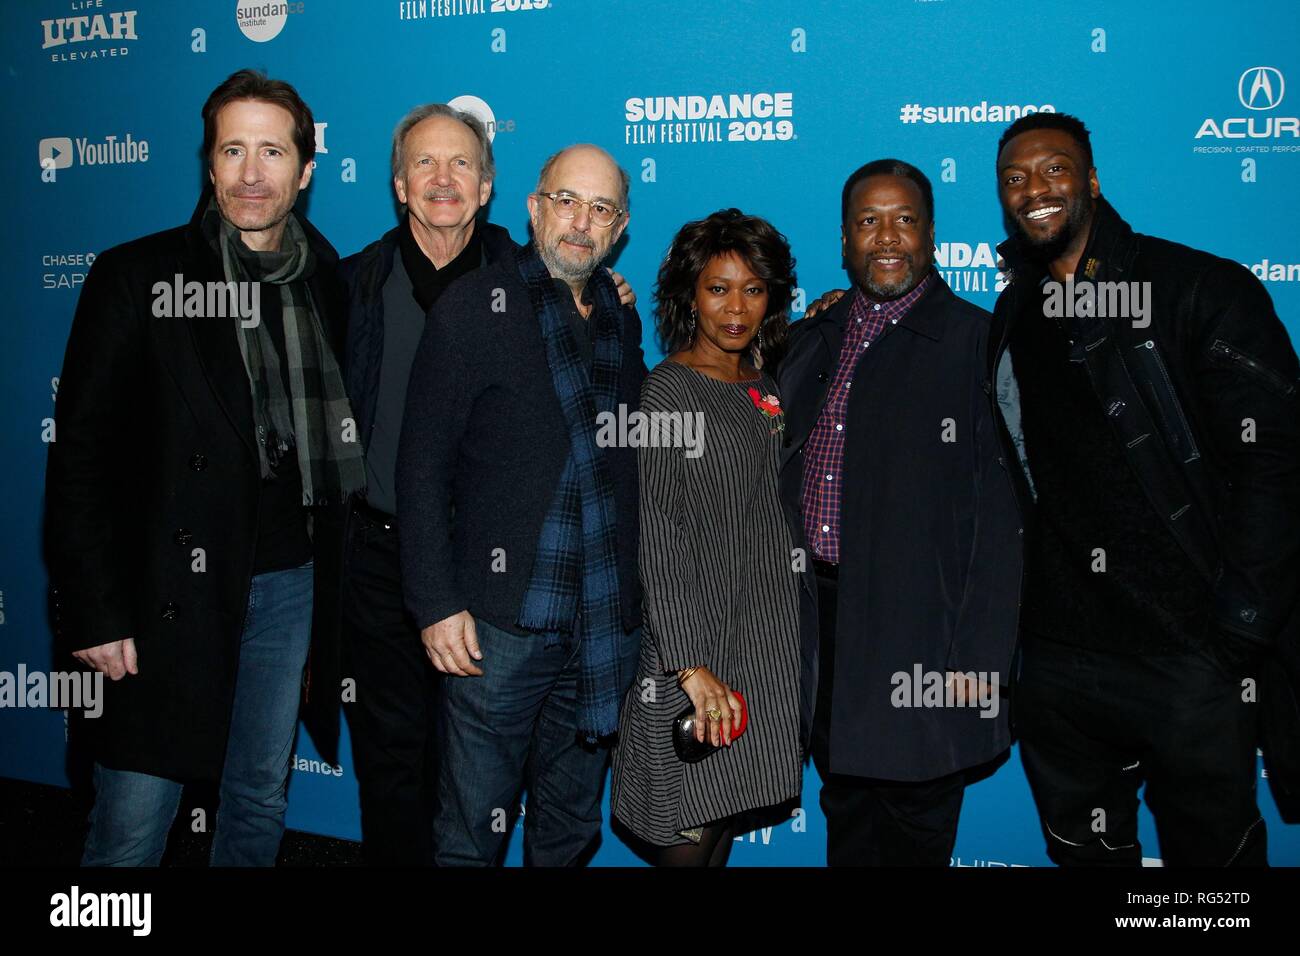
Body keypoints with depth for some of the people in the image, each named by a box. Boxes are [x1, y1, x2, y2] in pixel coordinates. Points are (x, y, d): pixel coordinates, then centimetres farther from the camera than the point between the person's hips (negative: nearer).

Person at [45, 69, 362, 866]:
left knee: (262, 802, 17)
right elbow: (81, 452, -6)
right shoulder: (138, 277, -5)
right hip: (170, 591, -3)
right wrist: (94, 611, -11)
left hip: (288, 583, 4)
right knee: (132, 829, 2)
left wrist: (332, 575, 6)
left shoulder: (327, 284, 6)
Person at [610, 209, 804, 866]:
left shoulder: (763, 386, 10)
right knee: (691, 834, 0)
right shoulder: (664, 393, -12)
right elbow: (656, 543, -18)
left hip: (766, 634, 7)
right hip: (696, 632, -7)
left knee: (736, 808, 15)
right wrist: (690, 664, -23)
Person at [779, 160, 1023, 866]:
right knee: (846, 809, 20)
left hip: (919, 626, -5)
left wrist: (979, 657, -16)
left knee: (916, 820, 11)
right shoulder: (812, 342, 10)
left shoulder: (977, 343, -8)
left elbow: (1000, 513, -12)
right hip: (822, 617, 5)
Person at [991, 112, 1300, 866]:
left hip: (1189, 660, -4)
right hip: (1058, 657, 5)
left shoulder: (1204, 290, -6)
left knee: (1211, 848, 12)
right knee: (1082, 848, 19)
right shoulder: (1011, 320, 11)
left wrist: (1239, 629, -16)